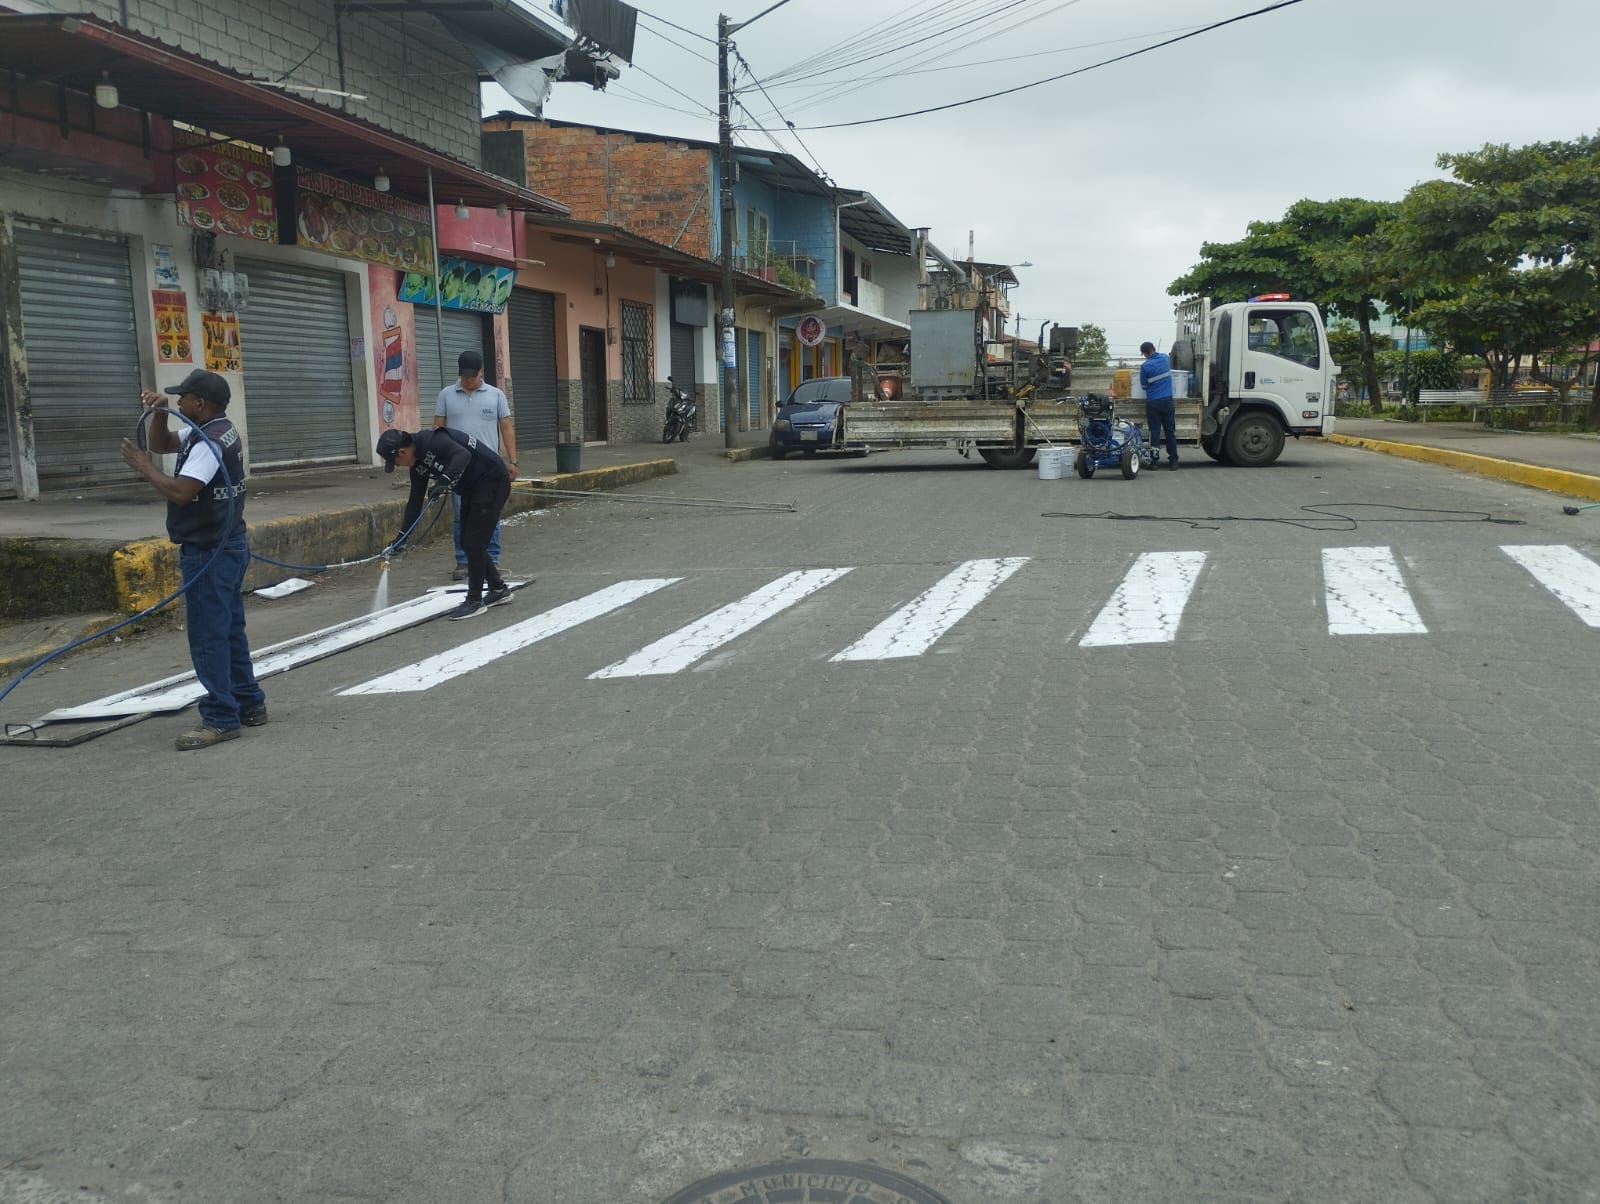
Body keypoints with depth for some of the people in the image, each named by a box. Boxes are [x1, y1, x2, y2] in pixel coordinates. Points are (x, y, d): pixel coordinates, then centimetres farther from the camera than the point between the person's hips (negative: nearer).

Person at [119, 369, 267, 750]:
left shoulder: (209, 443, -19)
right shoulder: (218, 430, 11)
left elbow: (180, 491, -29)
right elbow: (162, 443, 21)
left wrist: (144, 467, -14)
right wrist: (159, 414, 3)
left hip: (208, 554, -10)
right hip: (228, 547, 10)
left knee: (208, 637, -6)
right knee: (230, 631, 16)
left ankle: (221, 719, -2)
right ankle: (249, 704, 24)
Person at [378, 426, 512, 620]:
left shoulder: (432, 440, -23)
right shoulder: (418, 464, 5)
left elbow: (463, 455, -40)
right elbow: (415, 501, 12)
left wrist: (444, 481, -46)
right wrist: (401, 536, 11)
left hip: (493, 482, -10)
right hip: (472, 488, 10)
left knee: (474, 542, -9)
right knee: (468, 542, 11)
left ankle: (475, 601, 2)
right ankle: (498, 590, 25)